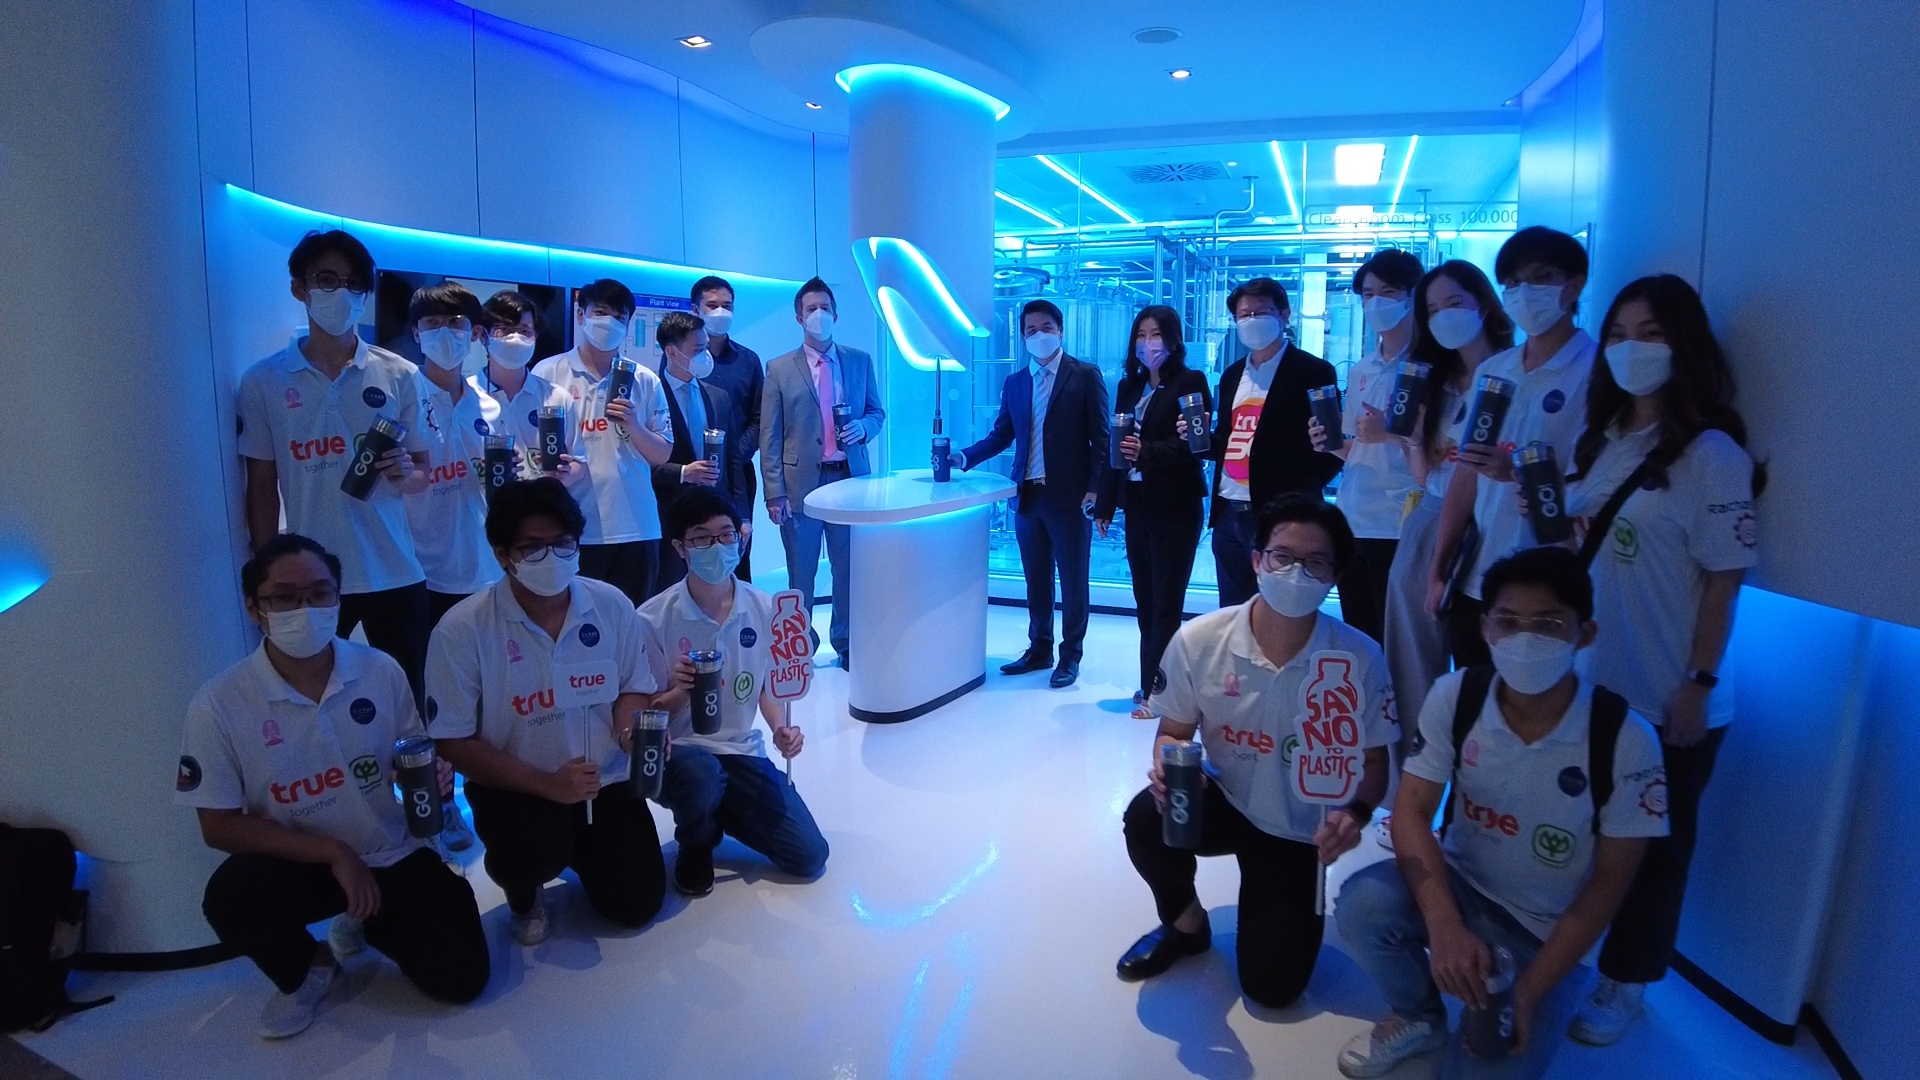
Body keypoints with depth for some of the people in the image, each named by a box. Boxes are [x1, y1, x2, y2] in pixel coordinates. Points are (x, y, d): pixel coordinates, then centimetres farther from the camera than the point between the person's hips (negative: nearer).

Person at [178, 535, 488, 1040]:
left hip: (395, 855, 2)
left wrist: (435, 777, -20)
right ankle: (305, 974, 2)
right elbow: (219, 826, -12)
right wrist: (333, 853, -21)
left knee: (460, 978, -9)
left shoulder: (381, 672, -10)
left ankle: (366, 924, 24)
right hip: (301, 862, -1)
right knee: (231, 898, -34)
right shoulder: (219, 705, -16)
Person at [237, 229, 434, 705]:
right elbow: (262, 487, 6)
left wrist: (404, 473, -13)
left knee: (408, 703, 3)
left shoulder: (398, 375, 2)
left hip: (395, 575, 1)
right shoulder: (263, 381, 2)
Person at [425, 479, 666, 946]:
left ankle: (579, 849, 33)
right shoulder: (462, 630, -17)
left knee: (637, 903, -1)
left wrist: (632, 729, -18)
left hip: (605, 780, 3)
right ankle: (522, 891, 6)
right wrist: (545, 784, -22)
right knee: (536, 850, -35)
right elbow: (454, 741, -13)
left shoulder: (612, 605, -8)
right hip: (515, 787, -3)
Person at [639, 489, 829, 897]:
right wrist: (681, 692, -27)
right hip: (679, 753, -3)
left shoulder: (764, 608, -7)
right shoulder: (654, 619, -16)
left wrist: (781, 730, -12)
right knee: (701, 774, -40)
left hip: (743, 753, 4)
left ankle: (720, 811, 23)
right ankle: (695, 848, -1)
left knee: (809, 857, -5)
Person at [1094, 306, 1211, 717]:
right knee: (1145, 599, 8)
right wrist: (1105, 504, 12)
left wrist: (1146, 452, -28)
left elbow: (1193, 443, -13)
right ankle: (1154, 682, 16)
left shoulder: (1191, 382, -4)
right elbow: (1117, 446, 14)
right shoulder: (1129, 386, 14)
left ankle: (1155, 690, 4)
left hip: (1174, 506, -6)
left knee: (1165, 600, -2)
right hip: (1137, 504, 6)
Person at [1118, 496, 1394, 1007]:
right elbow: (1173, 732, -4)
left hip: (1299, 831, 0)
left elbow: (1373, 761, -7)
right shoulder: (1199, 641, -19)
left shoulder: (1360, 659, -20)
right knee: (1146, 818, -32)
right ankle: (1185, 924, 2)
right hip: (1224, 802, 1)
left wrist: (1356, 813, -28)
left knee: (1271, 987, -6)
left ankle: (1290, 915, 31)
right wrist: (1167, 767, -28)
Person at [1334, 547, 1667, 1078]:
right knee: (1362, 904, -28)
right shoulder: (1455, 697, -14)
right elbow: (1412, 811, -15)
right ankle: (1420, 1018, 5)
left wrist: (1530, 990, -20)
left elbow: (1610, 881, -13)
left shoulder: (1625, 739, -20)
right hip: (1459, 884, 2)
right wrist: (1444, 927, -31)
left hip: (1544, 931, -1)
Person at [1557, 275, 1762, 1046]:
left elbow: (1723, 578, -14)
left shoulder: (1712, 453, -14)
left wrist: (1698, 685, -15)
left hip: (1665, 699, -6)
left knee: (1653, 844, 13)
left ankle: (1625, 982, 29)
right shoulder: (1601, 438, 6)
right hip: (1589, 682, 6)